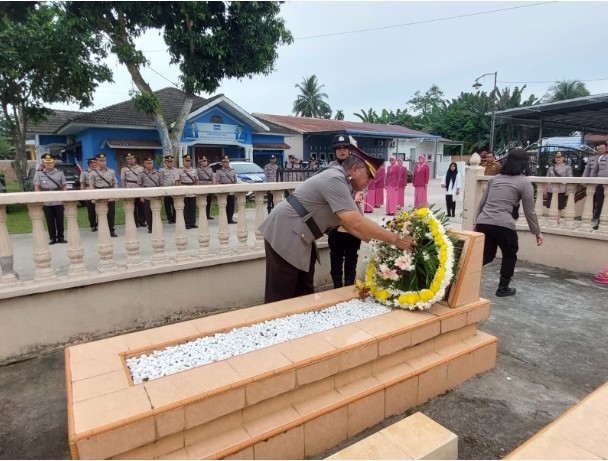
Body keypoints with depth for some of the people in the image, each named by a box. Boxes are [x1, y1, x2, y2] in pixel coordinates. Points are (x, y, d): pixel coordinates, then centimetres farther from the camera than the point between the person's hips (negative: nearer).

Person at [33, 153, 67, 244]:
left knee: (60, 219, 4)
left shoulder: (60, 173, 9)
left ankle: (60, 237, 13)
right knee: (50, 220, 4)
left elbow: (64, 186, 8)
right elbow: (37, 188, 5)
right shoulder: (39, 173, 7)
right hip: (46, 202, 0)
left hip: (58, 201, 0)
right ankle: (52, 238, 11)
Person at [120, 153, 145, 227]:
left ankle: (142, 221, 11)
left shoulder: (140, 168, 8)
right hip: (130, 190, -1)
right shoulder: (124, 169, 4)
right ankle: (135, 222, 9)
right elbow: (123, 180, 4)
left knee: (141, 206, 2)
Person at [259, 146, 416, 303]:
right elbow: (357, 222, -31)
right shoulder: (334, 180, -23)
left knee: (304, 292, 13)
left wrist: (374, 241, 1)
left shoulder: (340, 182, 9)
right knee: (281, 296, -3)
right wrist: (395, 239, -25)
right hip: (284, 234, -10)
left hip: (299, 237, 10)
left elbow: (347, 222, 11)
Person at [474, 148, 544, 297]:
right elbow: (529, 212, 6)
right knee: (510, 255, 20)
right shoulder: (524, 182, 5)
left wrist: (476, 222, 28)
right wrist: (537, 232, 15)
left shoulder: (494, 178, 18)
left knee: (487, 256, 19)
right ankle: (503, 288, 24)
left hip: (482, 223, 4)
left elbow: (482, 203, 20)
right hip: (503, 225, -4)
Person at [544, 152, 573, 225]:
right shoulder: (551, 168, 14)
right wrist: (545, 189, 10)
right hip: (551, 190, 3)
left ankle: (557, 220, 3)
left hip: (561, 190, -3)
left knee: (559, 207, 0)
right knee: (551, 206, 4)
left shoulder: (567, 167, 4)